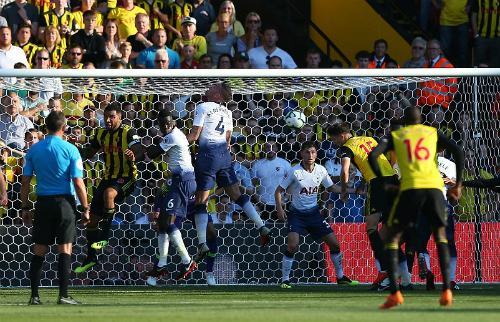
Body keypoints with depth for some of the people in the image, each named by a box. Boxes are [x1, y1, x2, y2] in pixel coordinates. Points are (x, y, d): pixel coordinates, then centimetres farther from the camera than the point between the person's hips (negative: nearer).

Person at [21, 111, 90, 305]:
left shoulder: (34, 149, 5)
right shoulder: (70, 150, -5)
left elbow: (25, 181, 5)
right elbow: (78, 182, -8)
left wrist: (25, 208, 11)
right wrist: (85, 208, -1)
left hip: (43, 202, 3)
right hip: (64, 201, -3)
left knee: (39, 251, 7)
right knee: (65, 249, -1)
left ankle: (34, 296, 5)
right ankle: (63, 295, -6)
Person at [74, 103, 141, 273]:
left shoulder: (128, 133, -10)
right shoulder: (102, 134, 8)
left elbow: (137, 150, -23)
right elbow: (88, 154, 16)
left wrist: (132, 156, -46)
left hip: (126, 178, -7)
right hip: (109, 177, 7)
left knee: (108, 193, -38)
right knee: (92, 217, 5)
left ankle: (104, 237, -26)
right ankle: (90, 258, 19)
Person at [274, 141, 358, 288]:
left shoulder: (321, 170, -2)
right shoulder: (294, 172, -13)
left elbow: (331, 187, 13)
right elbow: (279, 191, -6)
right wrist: (279, 208, -20)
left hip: (313, 212, 4)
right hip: (296, 213, -4)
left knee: (334, 243, 2)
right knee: (292, 245, -23)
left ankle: (341, 277, 19)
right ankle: (285, 280, -10)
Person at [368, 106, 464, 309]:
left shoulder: (394, 136, 18)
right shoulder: (432, 133, 21)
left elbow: (373, 156, 2)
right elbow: (458, 152, 9)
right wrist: (458, 184, 14)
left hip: (410, 189, -2)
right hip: (434, 187, 2)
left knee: (390, 237, 12)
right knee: (440, 235, 23)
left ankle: (394, 293, -5)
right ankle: (446, 290, 8)